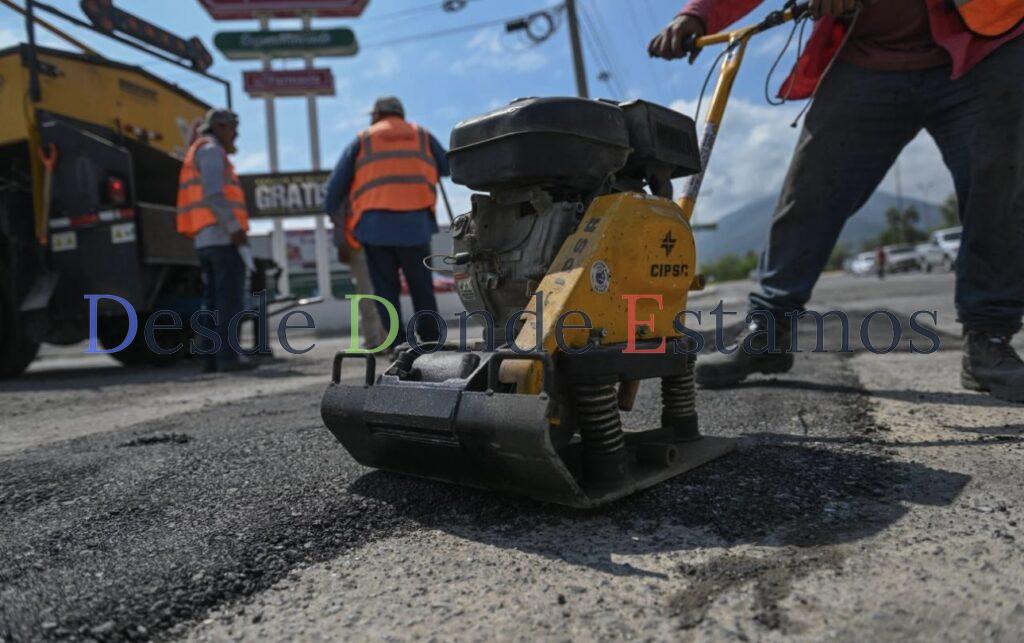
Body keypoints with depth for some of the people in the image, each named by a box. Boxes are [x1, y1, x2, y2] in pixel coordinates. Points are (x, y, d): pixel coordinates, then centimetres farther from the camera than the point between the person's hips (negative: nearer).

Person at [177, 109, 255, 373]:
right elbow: (213, 193, -16)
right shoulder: (210, 149, -1)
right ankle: (228, 356, -16)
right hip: (221, 235, -10)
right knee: (230, 295, -13)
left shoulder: (196, 151, 29)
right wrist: (234, 227, -21)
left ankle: (211, 358, 7)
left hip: (205, 239, 10)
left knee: (213, 300, 8)